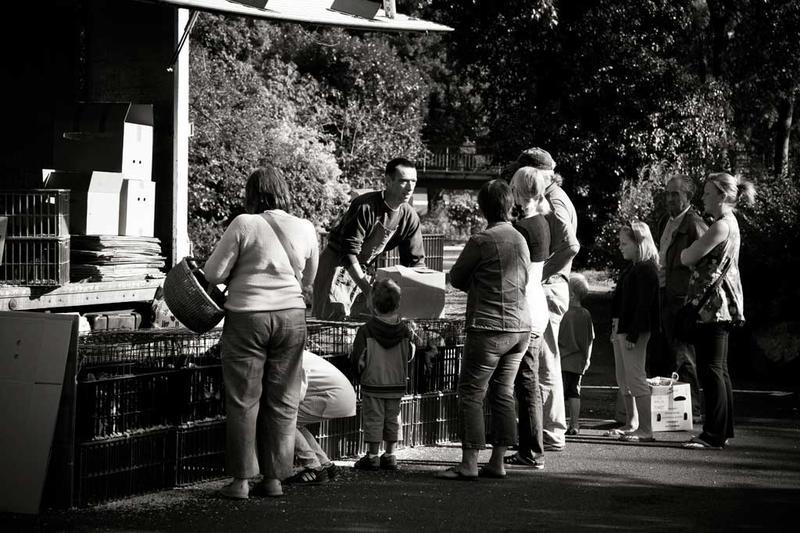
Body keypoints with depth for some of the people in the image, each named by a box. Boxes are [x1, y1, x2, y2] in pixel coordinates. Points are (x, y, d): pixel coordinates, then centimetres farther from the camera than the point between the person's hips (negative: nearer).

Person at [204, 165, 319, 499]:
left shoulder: (244, 224, -7)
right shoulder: (306, 229, 5)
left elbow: (213, 273, -6)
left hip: (247, 317, -3)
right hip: (291, 315, 3)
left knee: (243, 400, 4)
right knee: (282, 401, 10)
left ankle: (241, 480, 5)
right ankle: (274, 478, 12)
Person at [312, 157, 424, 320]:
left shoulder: (410, 217, -5)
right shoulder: (365, 207, -26)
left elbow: (415, 261, 2)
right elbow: (348, 252, -29)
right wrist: (367, 291, -36)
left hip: (364, 270, 7)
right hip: (337, 263, -7)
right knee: (337, 314, -15)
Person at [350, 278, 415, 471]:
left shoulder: (366, 331, -14)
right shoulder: (405, 330, -4)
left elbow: (358, 360, -10)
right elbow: (409, 355, 6)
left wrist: (360, 374, 9)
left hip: (373, 383, -3)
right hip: (397, 383, 4)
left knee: (373, 419, 3)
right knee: (392, 419, 12)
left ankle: (372, 455, 5)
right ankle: (389, 455, 14)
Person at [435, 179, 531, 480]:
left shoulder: (481, 241, -11)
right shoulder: (521, 240, 9)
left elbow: (456, 279, 0)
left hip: (489, 328, -7)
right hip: (521, 326, 7)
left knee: (471, 393, -2)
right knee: (503, 393, 11)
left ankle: (469, 464, -5)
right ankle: (498, 462, 11)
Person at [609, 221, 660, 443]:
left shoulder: (646, 269, -13)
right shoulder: (632, 268, 17)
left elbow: (644, 305, -19)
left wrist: (633, 335, -22)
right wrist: (615, 328, 16)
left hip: (635, 330, -10)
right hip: (621, 329, 10)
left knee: (635, 377, -9)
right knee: (623, 378, 14)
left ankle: (646, 430, -8)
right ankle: (631, 424, 23)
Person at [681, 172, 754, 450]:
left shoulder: (722, 226, -16)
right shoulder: (730, 224, 17)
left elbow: (687, 258, -16)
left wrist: (685, 251, 3)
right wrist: (693, 252, 3)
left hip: (713, 304, -11)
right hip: (720, 306, 11)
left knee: (710, 369, -9)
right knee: (718, 369, 14)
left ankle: (713, 435, -8)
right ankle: (723, 431, 19)